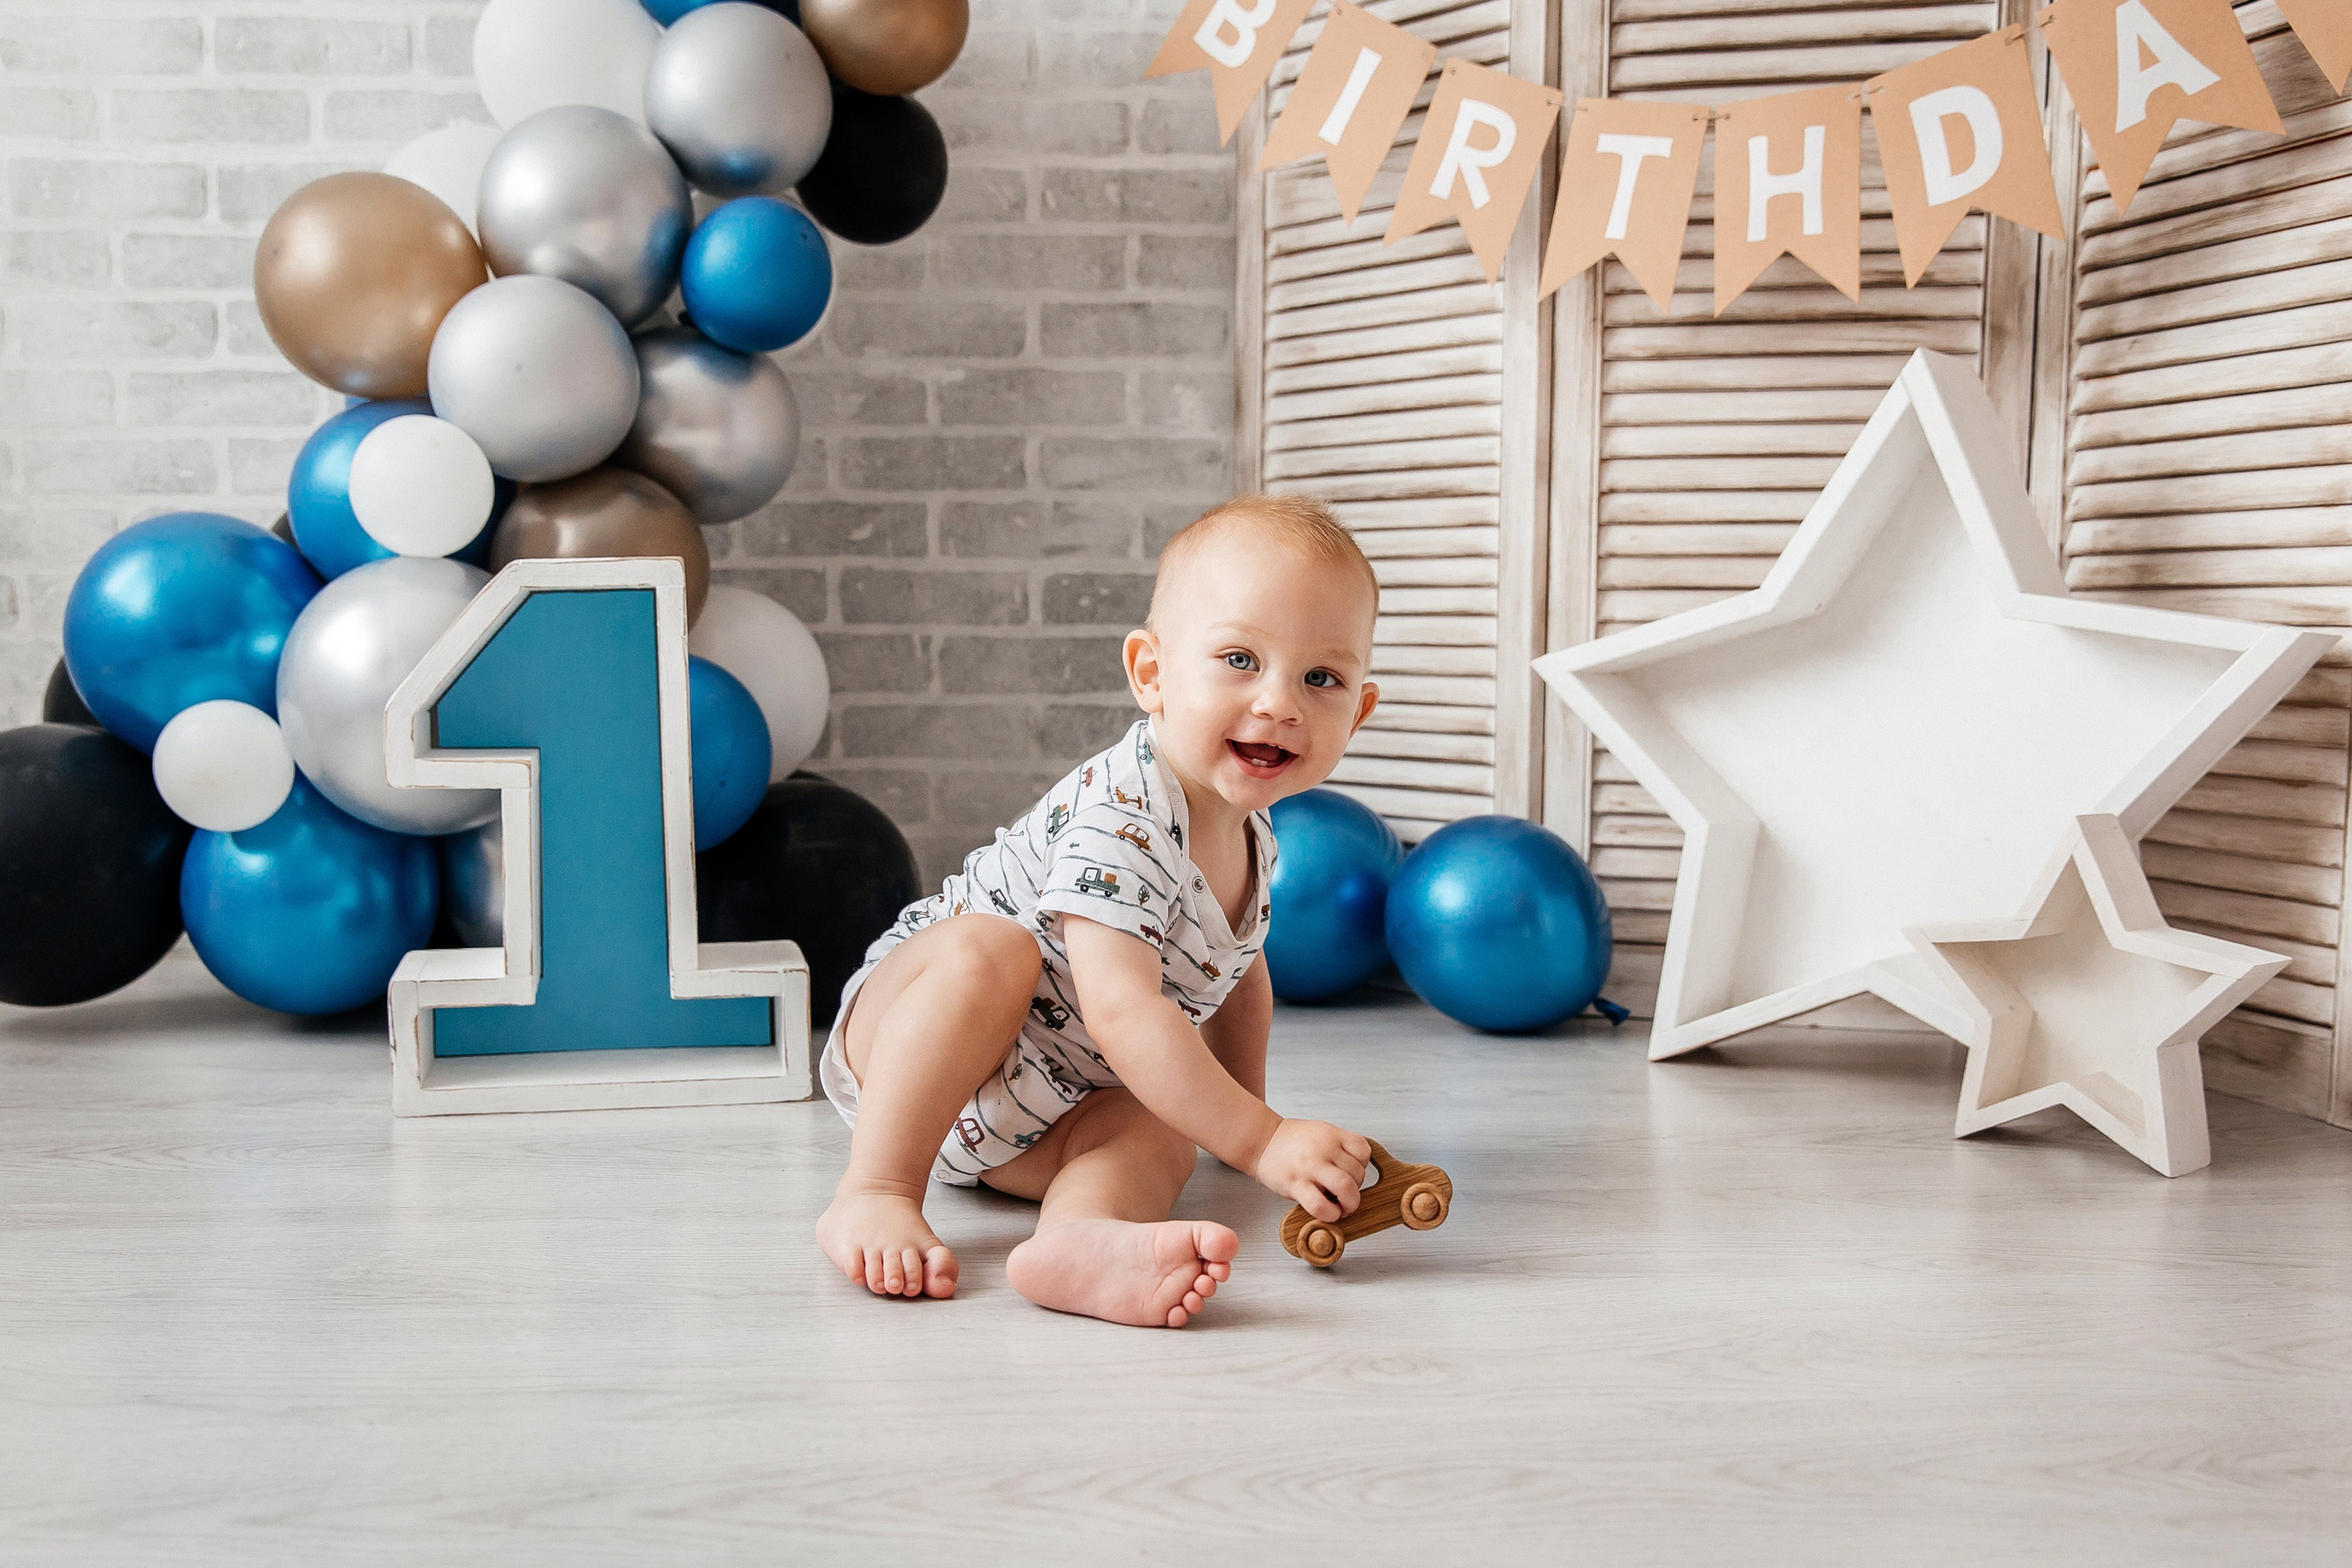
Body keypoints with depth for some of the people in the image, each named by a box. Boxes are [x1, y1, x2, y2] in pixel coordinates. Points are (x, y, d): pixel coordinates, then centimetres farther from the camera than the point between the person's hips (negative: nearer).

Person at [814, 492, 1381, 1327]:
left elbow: (1240, 979, 19)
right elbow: (1123, 1011, -38)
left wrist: (1248, 1113, 15)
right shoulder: (1119, 817, -30)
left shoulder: (1253, 835, -1)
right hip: (905, 1030, -7)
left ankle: (1081, 1241, -52)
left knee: (1159, 1128, -21)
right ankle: (872, 1195, -34)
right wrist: (1259, 1141, -37)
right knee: (990, 951, -36)